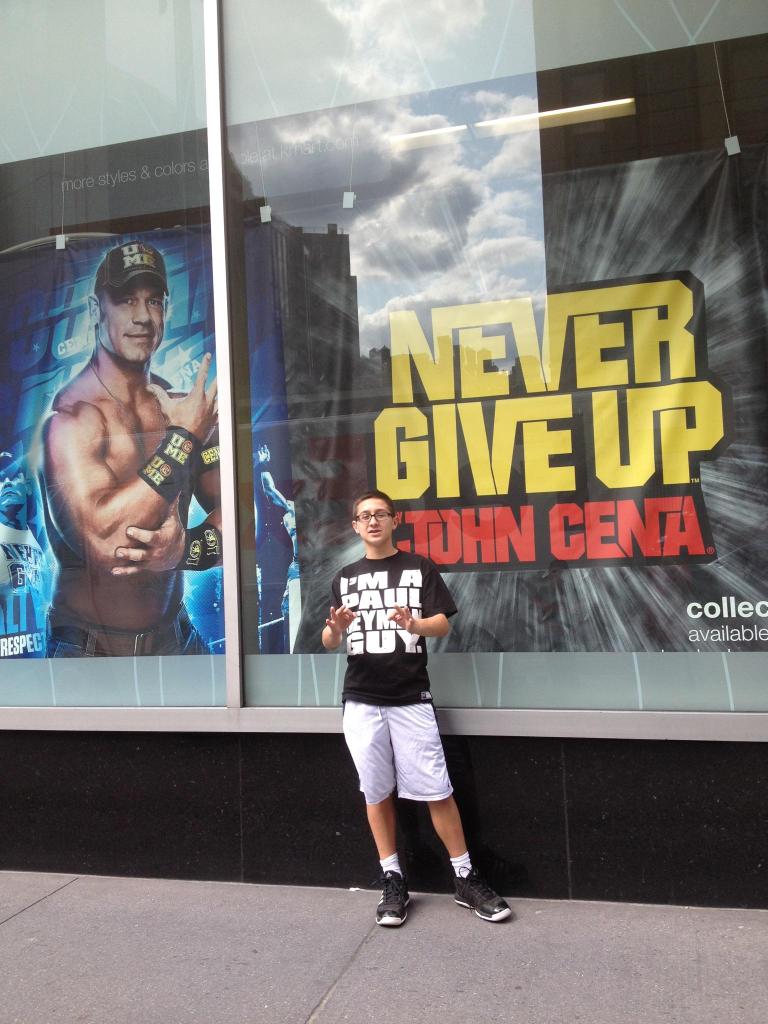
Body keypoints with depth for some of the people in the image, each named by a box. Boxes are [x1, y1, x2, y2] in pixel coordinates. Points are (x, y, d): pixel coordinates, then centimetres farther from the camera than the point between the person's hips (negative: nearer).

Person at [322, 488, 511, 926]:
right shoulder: (345, 578, 10)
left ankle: (467, 878, 15)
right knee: (377, 792, 8)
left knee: (437, 790, 0)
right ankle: (393, 881, 22)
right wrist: (335, 628, -16)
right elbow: (330, 643, 8)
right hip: (361, 701, 3)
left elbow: (443, 625, -4)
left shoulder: (420, 568, 3)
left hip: (411, 699, -2)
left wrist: (413, 623, -26)